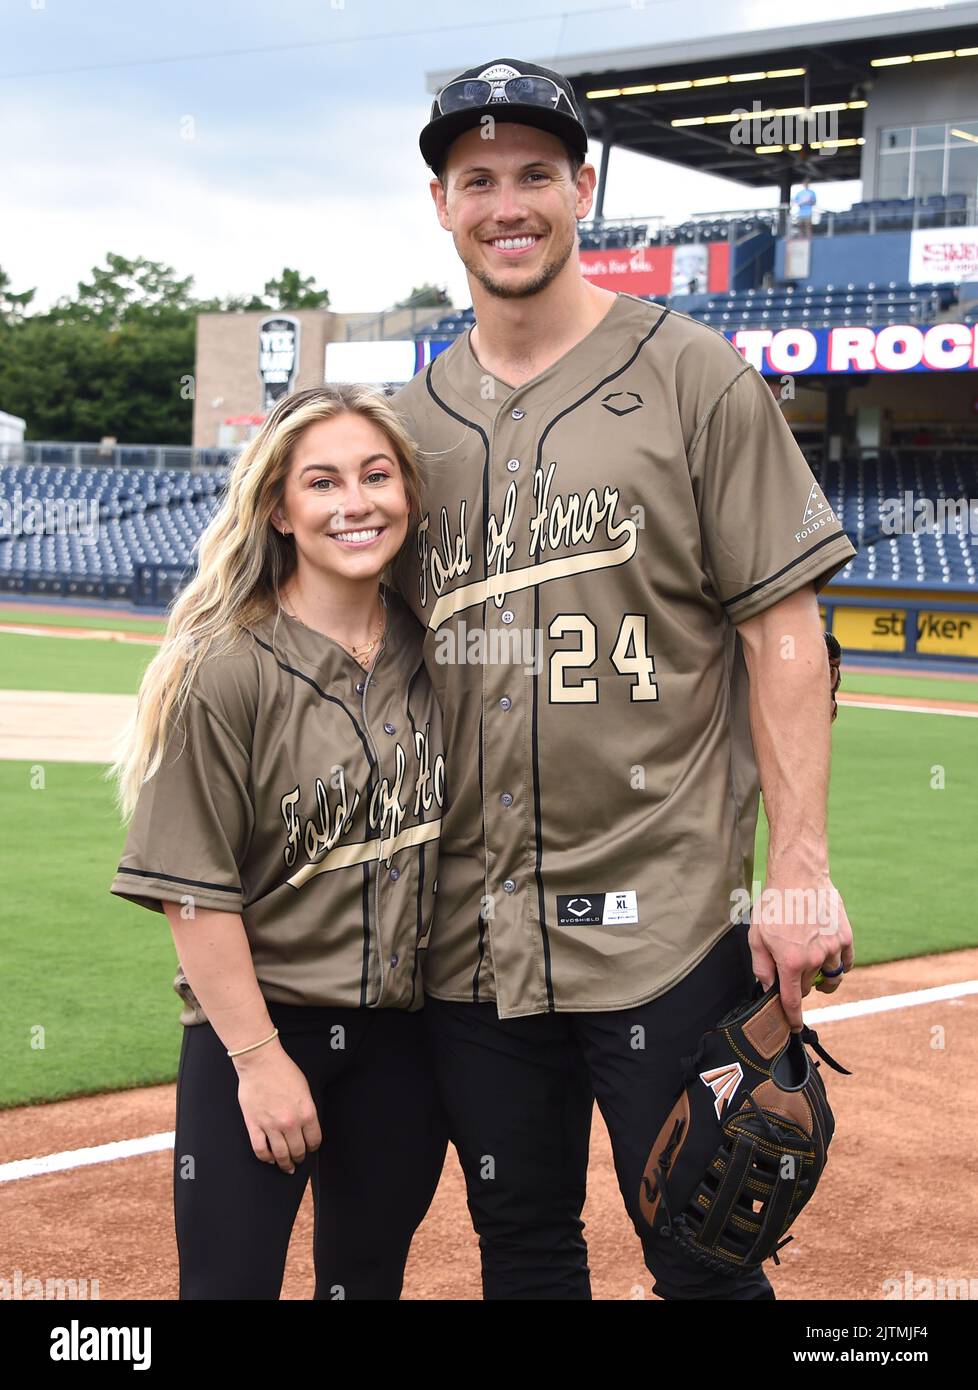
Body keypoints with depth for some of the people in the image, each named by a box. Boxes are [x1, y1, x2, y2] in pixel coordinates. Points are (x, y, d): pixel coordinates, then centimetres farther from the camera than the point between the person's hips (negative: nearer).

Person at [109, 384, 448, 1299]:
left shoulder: (431, 651, 3)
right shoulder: (225, 671, -14)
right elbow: (192, 888, -13)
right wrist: (258, 1058, -14)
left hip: (403, 1032, 5)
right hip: (259, 1027, -5)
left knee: (369, 1276, 16)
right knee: (231, 1280, -1)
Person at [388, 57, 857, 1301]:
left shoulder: (691, 376, -2)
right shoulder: (414, 416, 11)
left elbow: (782, 628, -5)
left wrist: (800, 870, -12)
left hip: (663, 921, -4)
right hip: (471, 936, 4)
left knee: (701, 1258, 3)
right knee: (520, 1247, 15)